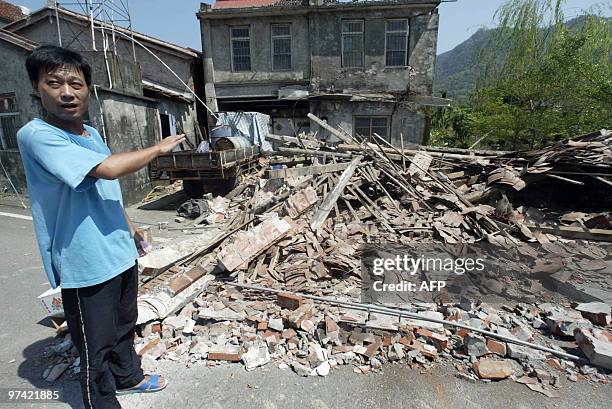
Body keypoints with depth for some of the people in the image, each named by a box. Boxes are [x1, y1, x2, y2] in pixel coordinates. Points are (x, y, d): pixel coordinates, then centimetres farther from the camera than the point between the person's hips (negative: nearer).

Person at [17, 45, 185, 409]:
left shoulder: (92, 134, 8)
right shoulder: (36, 135, -18)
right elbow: (108, 168, -31)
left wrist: (129, 225, 23)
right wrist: (159, 148, -17)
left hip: (121, 252, 8)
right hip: (86, 265, -8)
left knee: (125, 324, 26)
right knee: (97, 344, 9)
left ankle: (128, 377, 49)